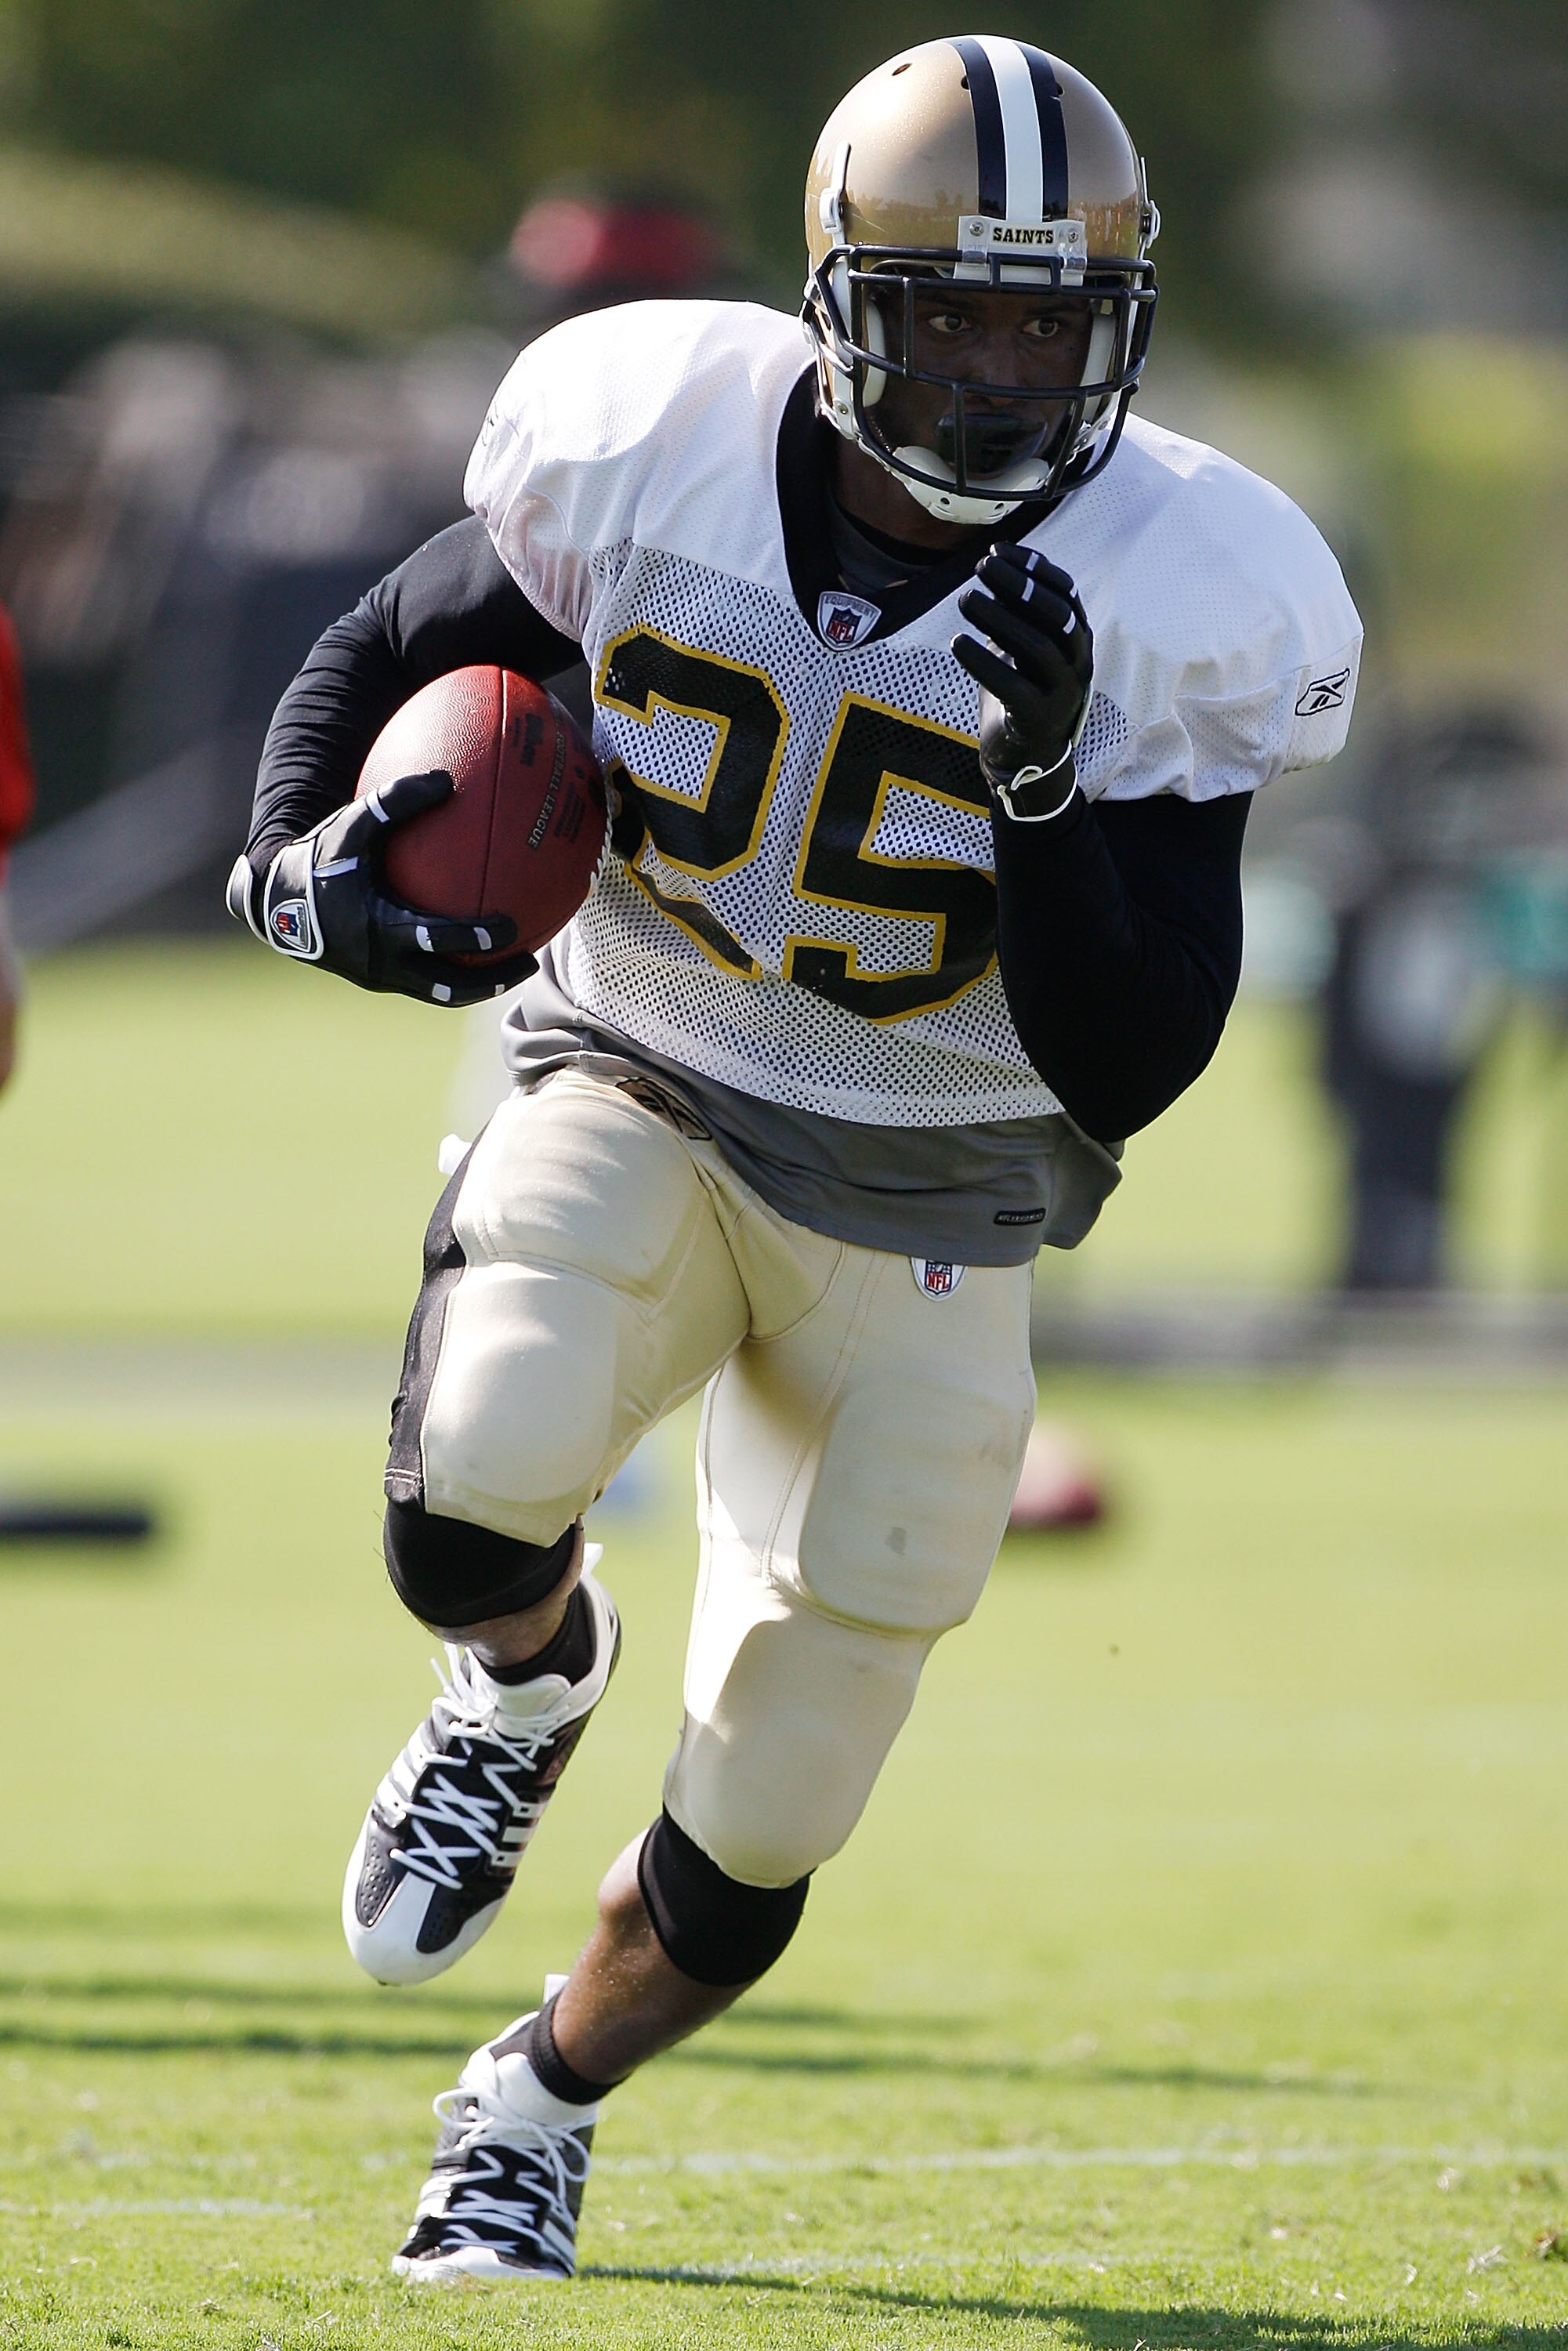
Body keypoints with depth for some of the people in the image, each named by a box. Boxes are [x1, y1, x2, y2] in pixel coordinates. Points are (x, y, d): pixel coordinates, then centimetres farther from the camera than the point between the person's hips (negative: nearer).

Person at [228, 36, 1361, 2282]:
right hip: (640, 1099, 0)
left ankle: (539, 2097, 38)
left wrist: (1043, 775, -34)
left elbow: (1125, 1071, -20)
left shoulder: (1170, 612, -18)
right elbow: (378, 660, 4)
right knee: (479, 1487, -33)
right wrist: (312, 864, -17)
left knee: (746, 1862, 2)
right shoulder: (652, 452, -14)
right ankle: (530, 1682, 7)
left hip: (926, 1214, 0)